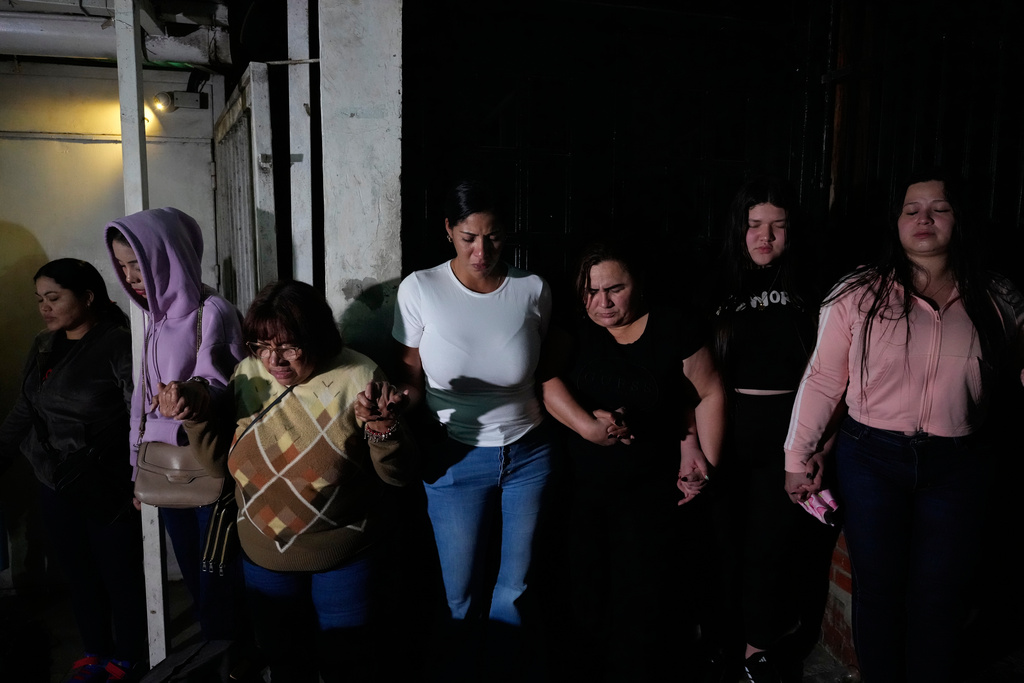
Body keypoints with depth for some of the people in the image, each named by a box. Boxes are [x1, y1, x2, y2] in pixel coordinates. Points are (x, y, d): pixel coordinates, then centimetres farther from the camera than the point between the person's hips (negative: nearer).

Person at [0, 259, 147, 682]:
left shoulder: (119, 344, -14)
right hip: (56, 487, 6)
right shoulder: (43, 347, 8)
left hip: (107, 490, -6)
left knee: (120, 575, 8)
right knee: (77, 573, 17)